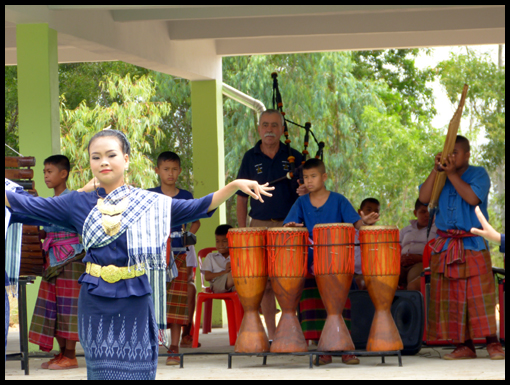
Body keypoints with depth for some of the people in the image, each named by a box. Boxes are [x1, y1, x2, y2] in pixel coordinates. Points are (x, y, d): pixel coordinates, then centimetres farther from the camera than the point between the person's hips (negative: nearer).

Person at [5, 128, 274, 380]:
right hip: (96, 304, 1)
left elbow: (199, 207, -2)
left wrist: (234, 186, -13)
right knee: (102, 369, 4)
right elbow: (28, 205, 7)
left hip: (135, 304, -1)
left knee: (135, 368, 1)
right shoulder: (79, 204, 6)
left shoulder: (151, 204, 2)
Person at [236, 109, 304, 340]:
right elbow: (241, 198, 8)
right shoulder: (250, 158, 6)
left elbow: (305, 188, 8)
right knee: (265, 283, 2)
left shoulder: (293, 157, 6)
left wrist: (305, 191, -18)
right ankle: (271, 334, 11)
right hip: (260, 226, 1)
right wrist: (242, 232, 0)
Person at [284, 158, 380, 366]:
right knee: (313, 302, -5)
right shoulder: (302, 203, 7)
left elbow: (354, 222, -7)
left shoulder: (338, 200, 1)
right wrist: (291, 227, -25)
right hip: (312, 262, 2)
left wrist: (364, 222, -30)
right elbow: (289, 225, -1)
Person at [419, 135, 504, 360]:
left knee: (480, 294, -9)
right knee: (452, 297, 0)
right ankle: (464, 346, 4)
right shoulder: (439, 177, 13)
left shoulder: (478, 174, 2)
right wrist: (436, 170, -9)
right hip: (445, 246, 4)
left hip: (472, 244, -4)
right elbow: (424, 198, -2)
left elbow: (473, 198, -16)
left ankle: (492, 344, -8)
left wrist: (452, 174, -15)